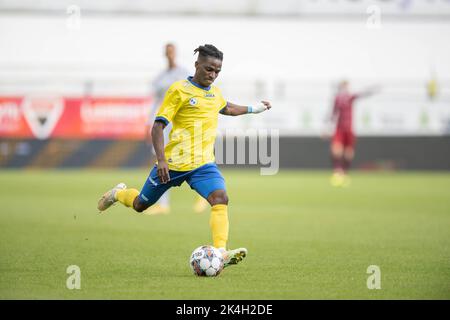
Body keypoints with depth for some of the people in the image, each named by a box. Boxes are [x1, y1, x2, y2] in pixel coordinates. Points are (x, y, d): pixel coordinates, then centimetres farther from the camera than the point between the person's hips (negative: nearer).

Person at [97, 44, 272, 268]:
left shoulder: (215, 93, 11)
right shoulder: (179, 90, -10)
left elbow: (226, 108, 37)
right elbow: (158, 126, -14)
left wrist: (253, 109, 37)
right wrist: (161, 160, -23)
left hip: (203, 164, 4)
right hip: (173, 163, -4)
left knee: (220, 198, -23)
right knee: (140, 205, 12)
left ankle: (221, 253, -32)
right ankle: (118, 194, 47)